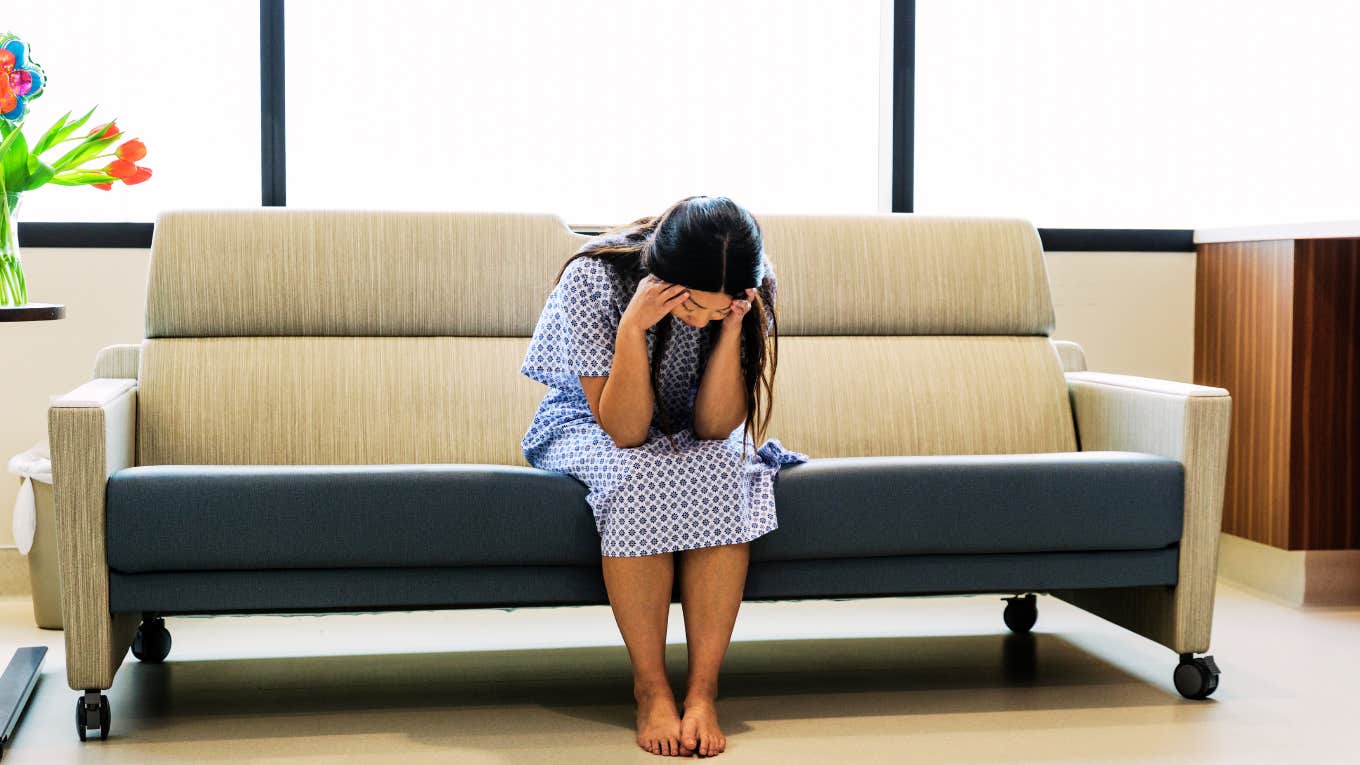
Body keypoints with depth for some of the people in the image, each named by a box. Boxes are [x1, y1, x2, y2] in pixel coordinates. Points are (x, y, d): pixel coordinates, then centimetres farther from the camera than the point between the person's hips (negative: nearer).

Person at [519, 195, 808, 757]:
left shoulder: (750, 297, -19)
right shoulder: (593, 279, -28)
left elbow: (714, 427, -22)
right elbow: (623, 431, -29)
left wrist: (731, 327, -33)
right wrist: (632, 326, -42)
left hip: (692, 437, 2)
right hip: (587, 423, -2)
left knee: (722, 473, -32)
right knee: (643, 477, -35)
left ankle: (703, 690, -25)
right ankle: (650, 688, -23)